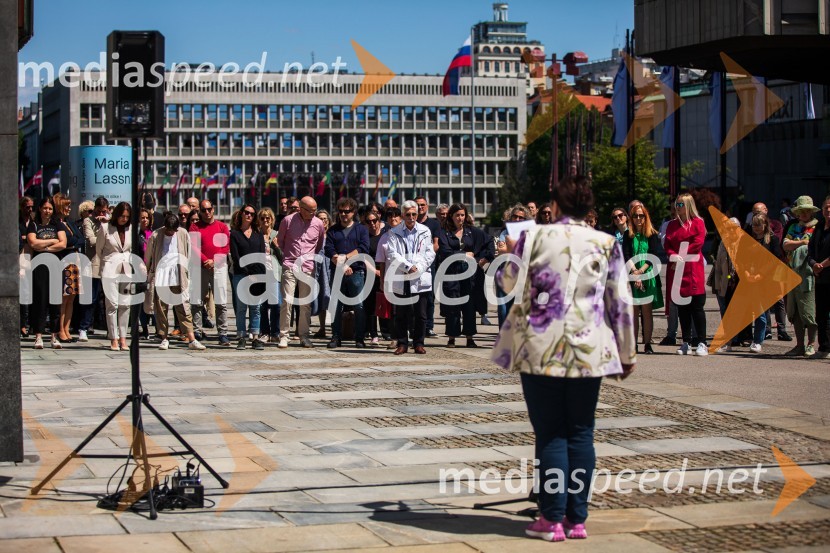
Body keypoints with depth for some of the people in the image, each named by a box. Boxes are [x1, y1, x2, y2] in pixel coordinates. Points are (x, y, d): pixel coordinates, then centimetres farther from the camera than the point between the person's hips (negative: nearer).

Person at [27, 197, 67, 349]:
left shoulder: (58, 225, 12)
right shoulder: (33, 225, 8)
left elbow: (63, 244, -1)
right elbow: (33, 243, -7)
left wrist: (44, 247, -6)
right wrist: (52, 241, -1)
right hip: (39, 266, -1)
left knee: (56, 300, 0)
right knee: (40, 299, -5)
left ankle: (55, 336, 4)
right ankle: (38, 336, -4)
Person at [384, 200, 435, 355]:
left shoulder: (425, 232, 8)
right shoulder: (394, 233, 5)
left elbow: (430, 254, 4)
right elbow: (392, 254, -4)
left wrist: (418, 268, -10)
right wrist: (408, 267, -13)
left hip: (420, 279, 1)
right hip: (400, 280, 0)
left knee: (421, 314, 3)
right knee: (401, 314, 3)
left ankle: (419, 343, 12)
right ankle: (402, 343, 11)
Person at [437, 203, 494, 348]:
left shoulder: (472, 231, 11)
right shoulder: (444, 233, 2)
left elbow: (489, 242, 15)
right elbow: (445, 253, -9)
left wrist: (487, 257, 4)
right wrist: (465, 254, -5)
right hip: (451, 273, -2)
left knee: (470, 306, 2)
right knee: (452, 306, -3)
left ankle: (469, 338, 7)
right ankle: (452, 337, 4)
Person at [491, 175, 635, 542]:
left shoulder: (533, 238, -2)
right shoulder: (606, 244, 2)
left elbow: (507, 282, 11)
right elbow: (621, 303, 3)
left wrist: (509, 255, 32)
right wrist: (627, 353, 13)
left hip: (541, 351, -1)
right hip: (589, 352, 2)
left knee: (550, 434, 4)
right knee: (581, 433, 9)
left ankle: (553, 519, 3)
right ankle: (577, 518, 10)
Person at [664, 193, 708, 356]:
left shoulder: (698, 223, 3)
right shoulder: (672, 225, 17)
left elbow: (698, 242, -9)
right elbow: (667, 244, 8)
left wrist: (681, 256, -12)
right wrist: (674, 256, -12)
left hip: (693, 270, -4)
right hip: (676, 270, 4)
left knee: (697, 306, -7)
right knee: (682, 308, 6)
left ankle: (701, 343, -6)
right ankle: (686, 342, 10)